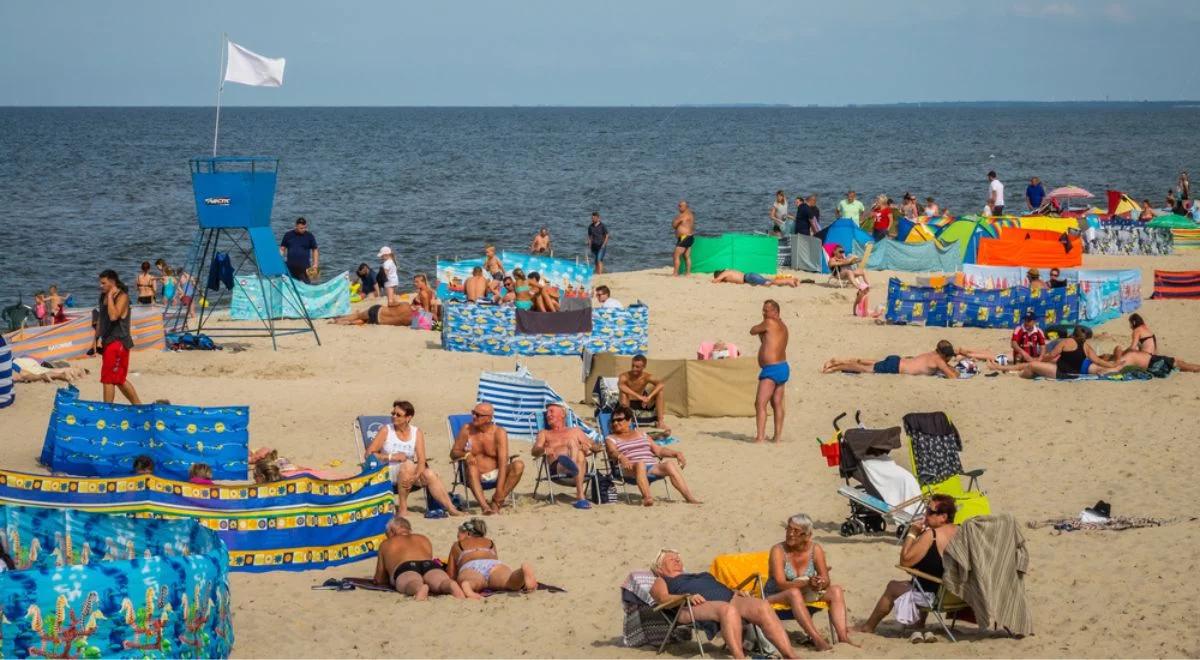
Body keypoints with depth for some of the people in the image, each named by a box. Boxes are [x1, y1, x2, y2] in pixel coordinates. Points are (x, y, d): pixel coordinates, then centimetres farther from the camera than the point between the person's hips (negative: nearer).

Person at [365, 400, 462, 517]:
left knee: (430, 474, -22)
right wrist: (392, 457, -19)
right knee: (408, 464, -32)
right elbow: (368, 455, -8)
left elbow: (421, 460, -8)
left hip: (408, 472, 3)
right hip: (387, 471, -3)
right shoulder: (386, 431, -3)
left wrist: (415, 476, -27)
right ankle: (402, 508, -30)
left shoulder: (416, 433, 3)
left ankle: (451, 509, -24)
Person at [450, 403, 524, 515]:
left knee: (519, 465, -26)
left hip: (496, 474, 0)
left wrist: (500, 490, -29)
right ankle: (484, 506, -50)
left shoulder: (499, 433, -8)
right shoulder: (467, 430, -1)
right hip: (476, 477, 0)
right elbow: (453, 453, 5)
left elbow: (503, 462, -17)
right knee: (471, 465, -35)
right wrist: (465, 454, -21)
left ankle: (496, 501, -25)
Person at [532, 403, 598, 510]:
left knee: (579, 453, -36)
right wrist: (544, 450, -13)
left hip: (581, 465, 1)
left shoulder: (575, 431, 35)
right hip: (556, 467, -1)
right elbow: (535, 452, 13)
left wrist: (587, 448, -5)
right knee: (572, 443, -31)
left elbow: (593, 447, 22)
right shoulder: (544, 433, 33)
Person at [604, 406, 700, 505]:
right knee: (640, 464, -39)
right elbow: (613, 452, -6)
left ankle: (689, 497, -35)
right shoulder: (611, 439, 16)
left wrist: (676, 453, 9)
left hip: (652, 467, 4)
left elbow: (658, 450, 24)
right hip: (630, 470, -4)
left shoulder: (641, 434, 29)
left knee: (671, 465, -24)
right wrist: (621, 457, -30)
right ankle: (647, 497, -58)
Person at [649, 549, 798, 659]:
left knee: (762, 606, -25)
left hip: (729, 599, 5)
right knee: (728, 610, -40)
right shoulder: (661, 582, 26)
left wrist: (735, 592, 10)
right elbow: (663, 598, 5)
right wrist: (687, 596, -14)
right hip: (698, 606, -5)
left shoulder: (700, 575, 43)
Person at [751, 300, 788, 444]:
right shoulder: (782, 326, 15)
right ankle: (777, 436, 20)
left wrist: (759, 328, 17)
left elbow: (753, 331, 0)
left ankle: (760, 437, -20)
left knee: (760, 404, -12)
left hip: (771, 369, -10)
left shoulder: (769, 323, -12)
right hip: (783, 368, 10)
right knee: (777, 404, 16)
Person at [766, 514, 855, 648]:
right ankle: (817, 639, -47)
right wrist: (807, 583, -40)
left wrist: (820, 584, -32)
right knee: (794, 593, -38)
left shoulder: (815, 549, -4)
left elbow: (826, 580, -7)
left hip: (806, 595, 5)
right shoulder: (778, 551, -16)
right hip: (776, 597, -5)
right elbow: (781, 584, -25)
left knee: (836, 590, -16)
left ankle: (843, 637, -32)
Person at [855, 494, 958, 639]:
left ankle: (868, 626, 36)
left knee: (893, 587, 16)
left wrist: (912, 534, -9)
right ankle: (921, 628, 25)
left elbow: (905, 561, -16)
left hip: (935, 595, -7)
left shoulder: (931, 535, -21)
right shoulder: (959, 531, 2)